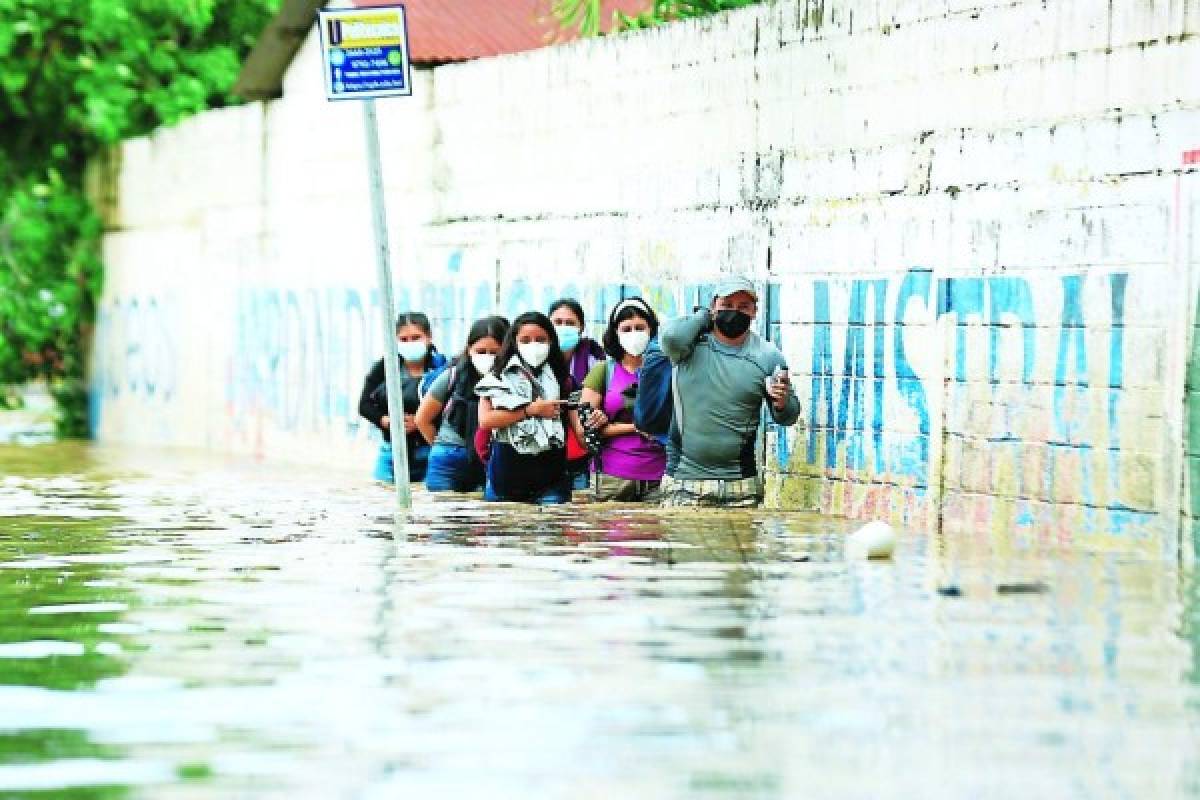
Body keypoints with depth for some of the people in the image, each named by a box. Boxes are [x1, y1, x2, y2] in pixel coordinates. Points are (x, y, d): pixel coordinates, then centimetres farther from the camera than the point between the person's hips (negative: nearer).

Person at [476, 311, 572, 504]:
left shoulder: (559, 378, 10)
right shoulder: (500, 377, 6)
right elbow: (485, 420, -6)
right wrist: (530, 410, -9)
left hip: (550, 475, 0)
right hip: (507, 474, 0)